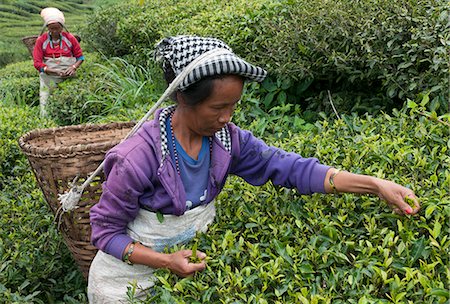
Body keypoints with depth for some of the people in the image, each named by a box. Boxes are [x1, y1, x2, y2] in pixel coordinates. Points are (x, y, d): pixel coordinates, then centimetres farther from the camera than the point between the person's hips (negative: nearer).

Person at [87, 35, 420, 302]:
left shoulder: (227, 139, -15)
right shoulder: (140, 156, -29)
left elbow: (290, 167, -17)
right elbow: (105, 230, -18)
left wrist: (376, 185, -23)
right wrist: (165, 261, -31)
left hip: (190, 265, 4)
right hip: (131, 277, -4)